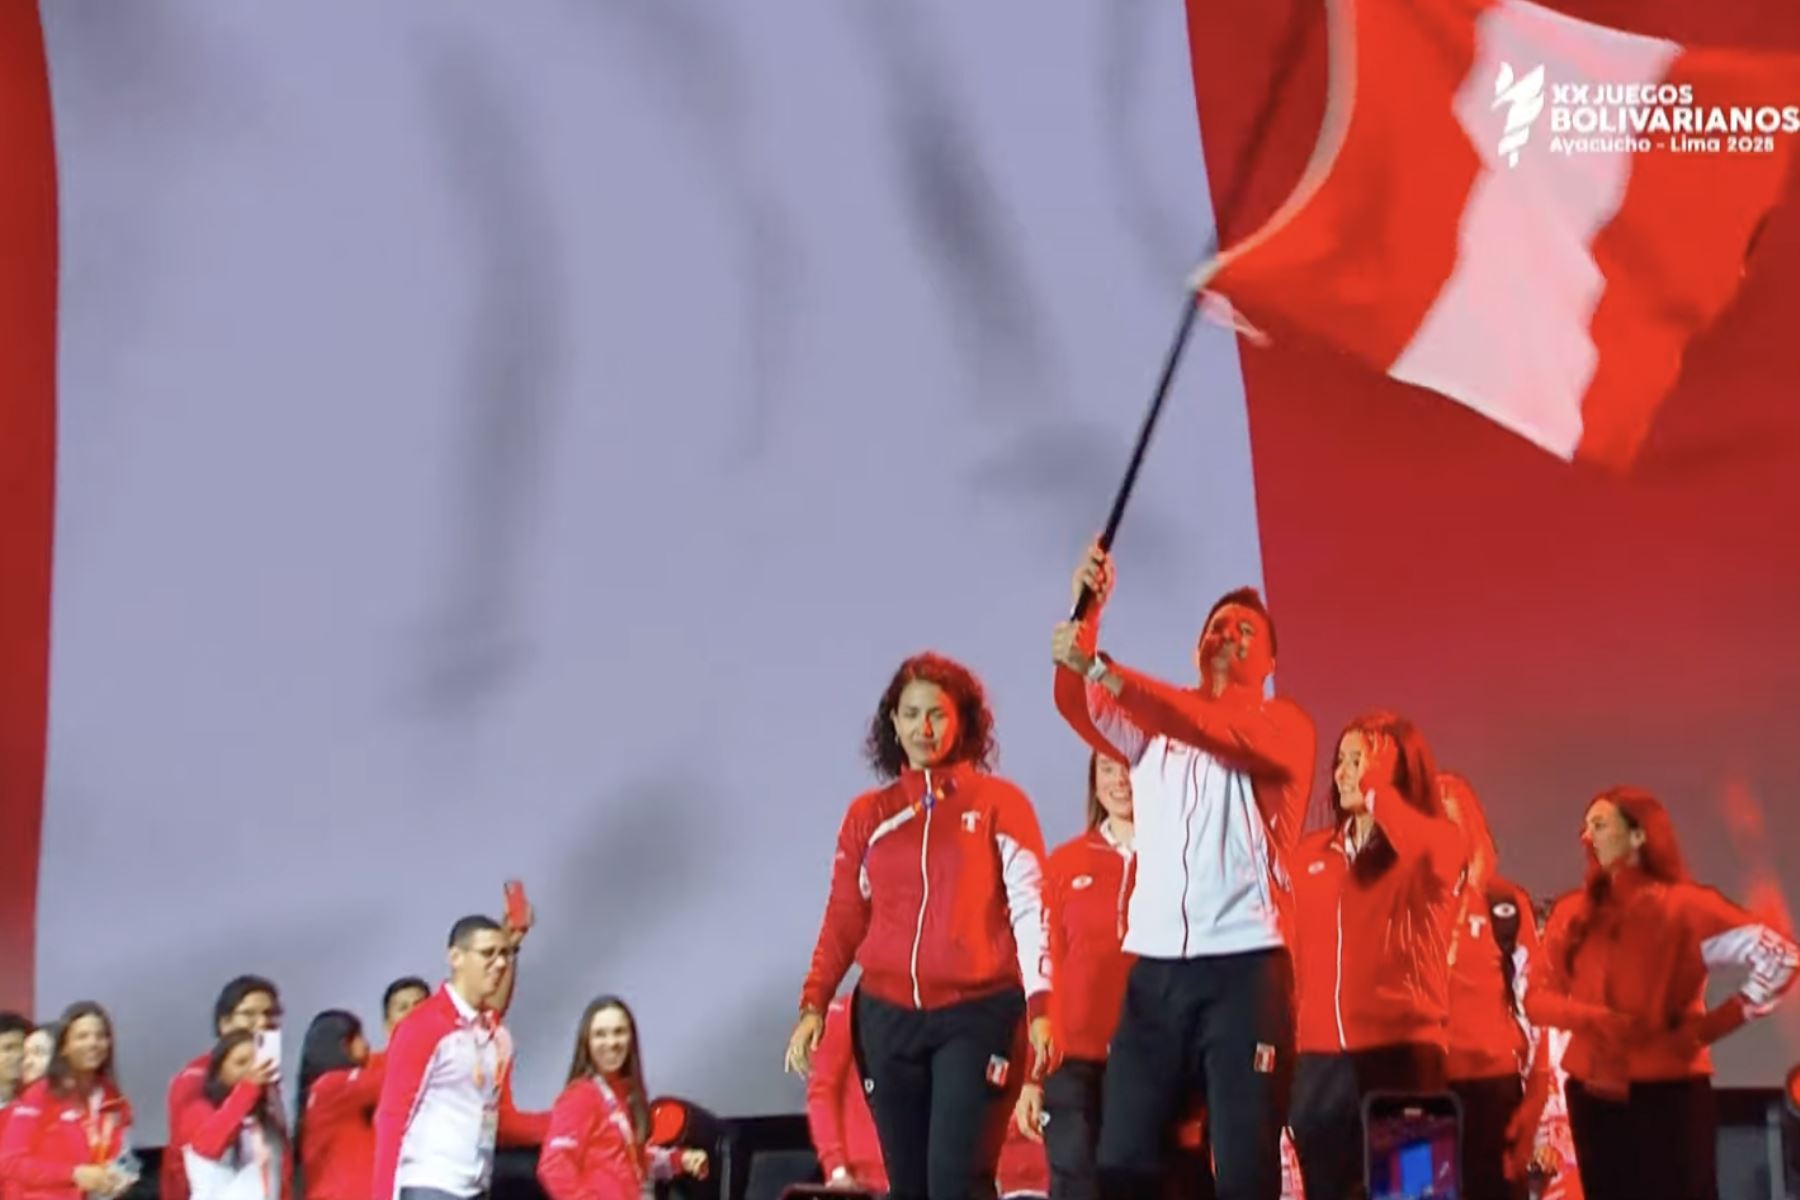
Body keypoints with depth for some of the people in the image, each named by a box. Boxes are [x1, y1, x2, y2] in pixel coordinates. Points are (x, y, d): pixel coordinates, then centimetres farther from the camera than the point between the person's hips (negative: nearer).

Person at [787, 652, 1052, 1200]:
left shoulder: (1000, 803, 1)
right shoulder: (867, 815, 10)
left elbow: (1029, 910, -3)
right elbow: (843, 921, 11)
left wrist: (1039, 1006, -14)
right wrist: (813, 1005, 0)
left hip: (978, 1014, -4)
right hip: (888, 1016, 4)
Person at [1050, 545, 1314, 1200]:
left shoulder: (1285, 725, 5)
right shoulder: (1152, 728, 19)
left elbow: (1214, 728, -15)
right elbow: (1076, 705, 2)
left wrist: (1100, 667, -23)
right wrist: (1086, 611, -13)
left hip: (1244, 966, -4)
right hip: (1155, 968, 4)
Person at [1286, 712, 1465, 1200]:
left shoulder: (1437, 841, 2)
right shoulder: (1313, 853, 15)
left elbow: (1427, 852, -23)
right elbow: (1302, 946, 15)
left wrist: (1375, 786, -14)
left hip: (1400, 1049, -4)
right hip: (1320, 1057, 5)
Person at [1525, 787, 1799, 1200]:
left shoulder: (1683, 906, -5)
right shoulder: (1572, 913, 8)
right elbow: (1536, 998, 4)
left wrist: (1715, 1023, -13)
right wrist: (1589, 1017, -15)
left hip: (1669, 1096, -5)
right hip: (1594, 1099, 5)